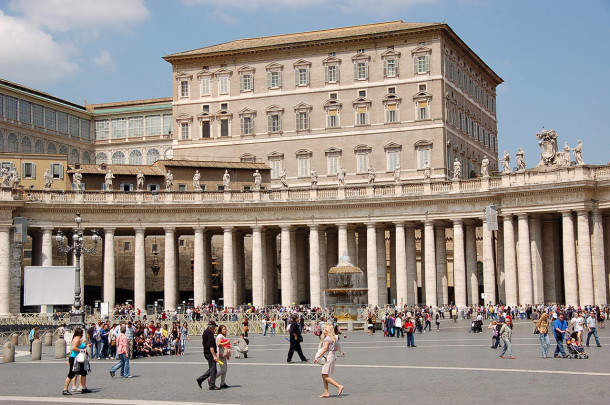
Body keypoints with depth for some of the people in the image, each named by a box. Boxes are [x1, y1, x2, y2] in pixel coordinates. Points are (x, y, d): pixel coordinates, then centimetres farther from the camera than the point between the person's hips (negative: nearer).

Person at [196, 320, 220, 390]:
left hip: (206, 352, 10)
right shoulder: (209, 334, -19)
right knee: (213, 369, -5)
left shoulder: (205, 332, 12)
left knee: (211, 369, 17)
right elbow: (211, 346, -25)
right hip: (210, 353, -10)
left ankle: (200, 379, 17)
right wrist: (214, 356, -27)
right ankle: (212, 385, -1)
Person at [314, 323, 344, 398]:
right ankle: (326, 393, 11)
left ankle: (339, 386, -14)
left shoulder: (327, 338, -14)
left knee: (325, 376, -9)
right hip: (332, 356, 10)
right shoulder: (333, 338, 14)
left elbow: (325, 349, -20)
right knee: (324, 376, 12)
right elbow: (336, 348, 20)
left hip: (328, 357, -10)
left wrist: (317, 357, -19)